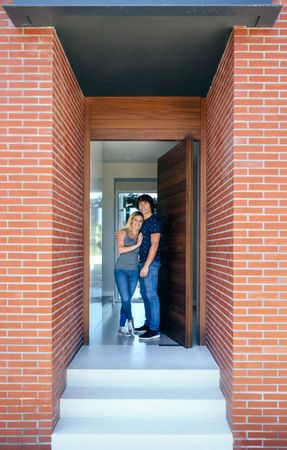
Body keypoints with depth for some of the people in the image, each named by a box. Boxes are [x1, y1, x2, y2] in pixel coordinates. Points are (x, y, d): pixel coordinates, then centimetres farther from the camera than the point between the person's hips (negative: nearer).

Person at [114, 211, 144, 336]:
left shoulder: (141, 236, 9)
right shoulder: (123, 232, -1)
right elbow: (120, 249, -14)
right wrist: (137, 245, -15)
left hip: (134, 271, 3)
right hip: (121, 270, -3)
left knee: (127, 300, 6)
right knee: (125, 299, -10)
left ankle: (122, 327, 16)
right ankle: (130, 320, 15)